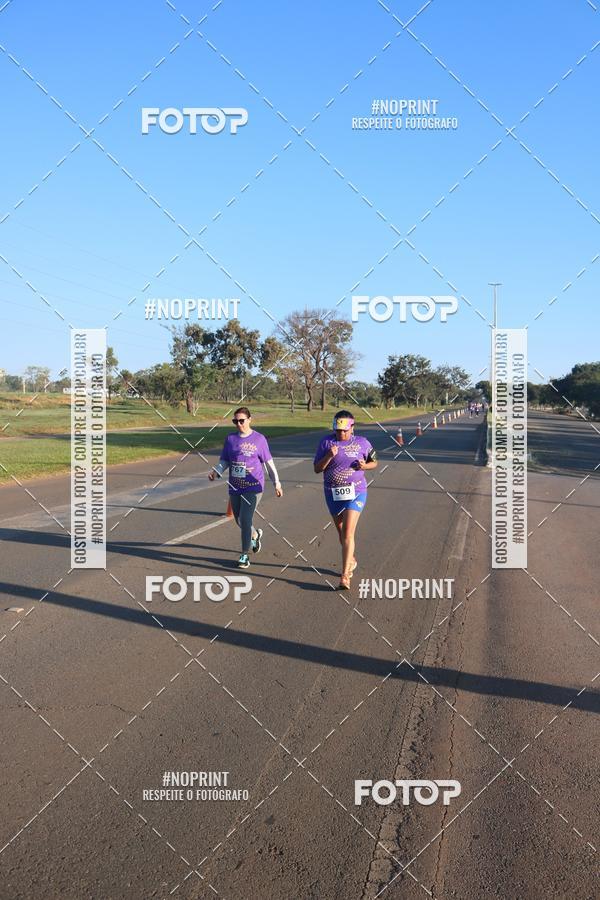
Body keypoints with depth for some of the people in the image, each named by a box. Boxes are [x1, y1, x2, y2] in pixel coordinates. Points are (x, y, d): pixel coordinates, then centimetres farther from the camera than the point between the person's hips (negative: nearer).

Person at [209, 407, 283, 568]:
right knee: (239, 520, 15)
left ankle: (245, 555, 5)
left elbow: (269, 462, 1)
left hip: (253, 487, -5)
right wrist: (216, 471, -12)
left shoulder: (259, 439, -5)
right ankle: (256, 534, 46)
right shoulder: (230, 439, 5)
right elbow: (224, 461, 9)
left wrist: (276, 483, 1)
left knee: (245, 520, -9)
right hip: (234, 487, 5)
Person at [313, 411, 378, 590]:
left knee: (348, 533, -13)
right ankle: (351, 560, 43)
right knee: (341, 531, 18)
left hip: (355, 493, -3)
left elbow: (374, 462, 11)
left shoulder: (361, 442, -4)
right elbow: (317, 469, -4)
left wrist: (365, 466, -12)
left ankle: (345, 576, -13)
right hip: (333, 494, 3)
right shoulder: (326, 442, -4)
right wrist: (329, 456, -22)